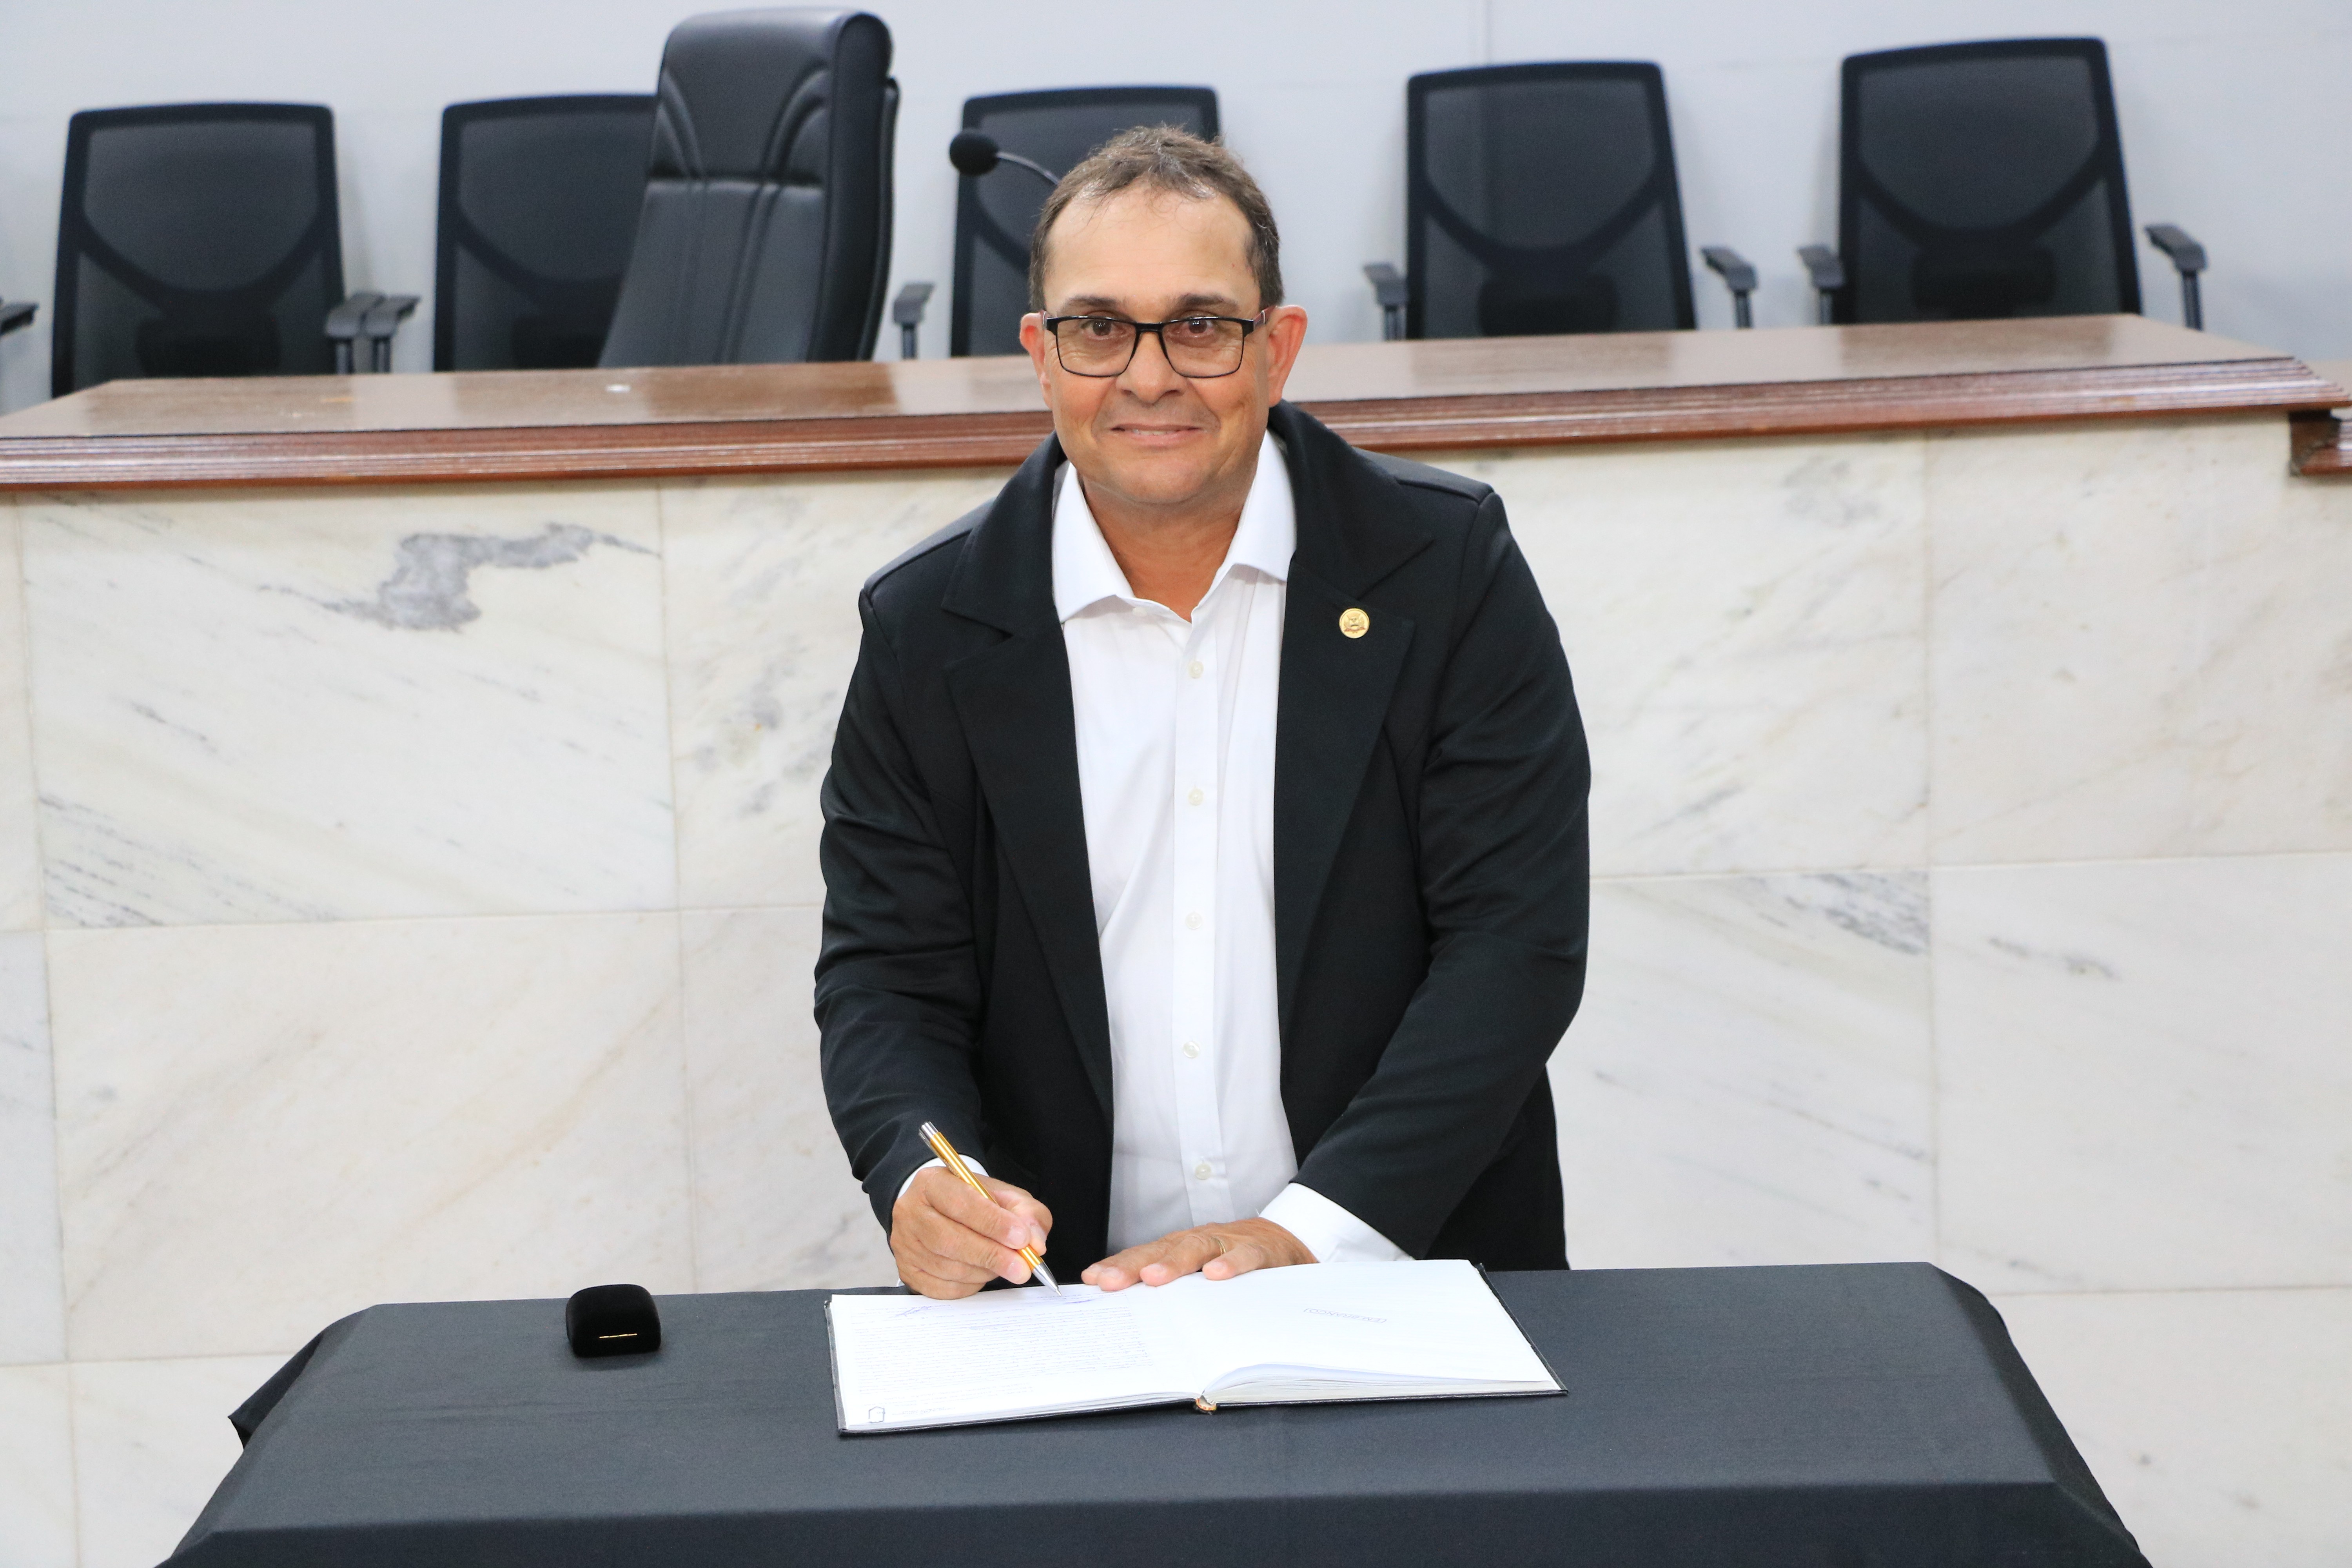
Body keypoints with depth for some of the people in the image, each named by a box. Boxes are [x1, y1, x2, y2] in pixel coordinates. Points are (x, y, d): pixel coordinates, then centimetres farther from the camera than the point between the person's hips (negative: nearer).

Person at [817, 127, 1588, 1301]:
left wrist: (1307, 1235, -15)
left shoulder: (1448, 567, 2)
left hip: (1406, 1280, -2)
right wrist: (919, 1185, -16)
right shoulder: (926, 628, 6)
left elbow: (1517, 939, -3)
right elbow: (886, 975, 7)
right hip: (1060, 1292, 2)